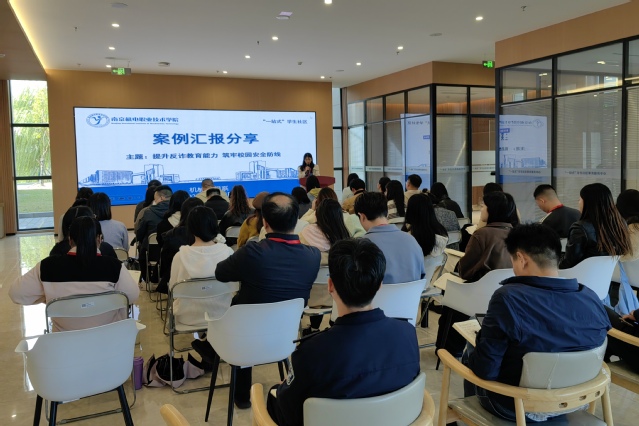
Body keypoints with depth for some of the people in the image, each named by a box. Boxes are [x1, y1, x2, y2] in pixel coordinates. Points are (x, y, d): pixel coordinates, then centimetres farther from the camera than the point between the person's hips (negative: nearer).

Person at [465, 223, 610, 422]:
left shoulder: (508, 298, -28)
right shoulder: (592, 300, -11)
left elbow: (485, 369, -22)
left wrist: (472, 356, -1)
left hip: (515, 408, -5)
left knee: (470, 355, 23)